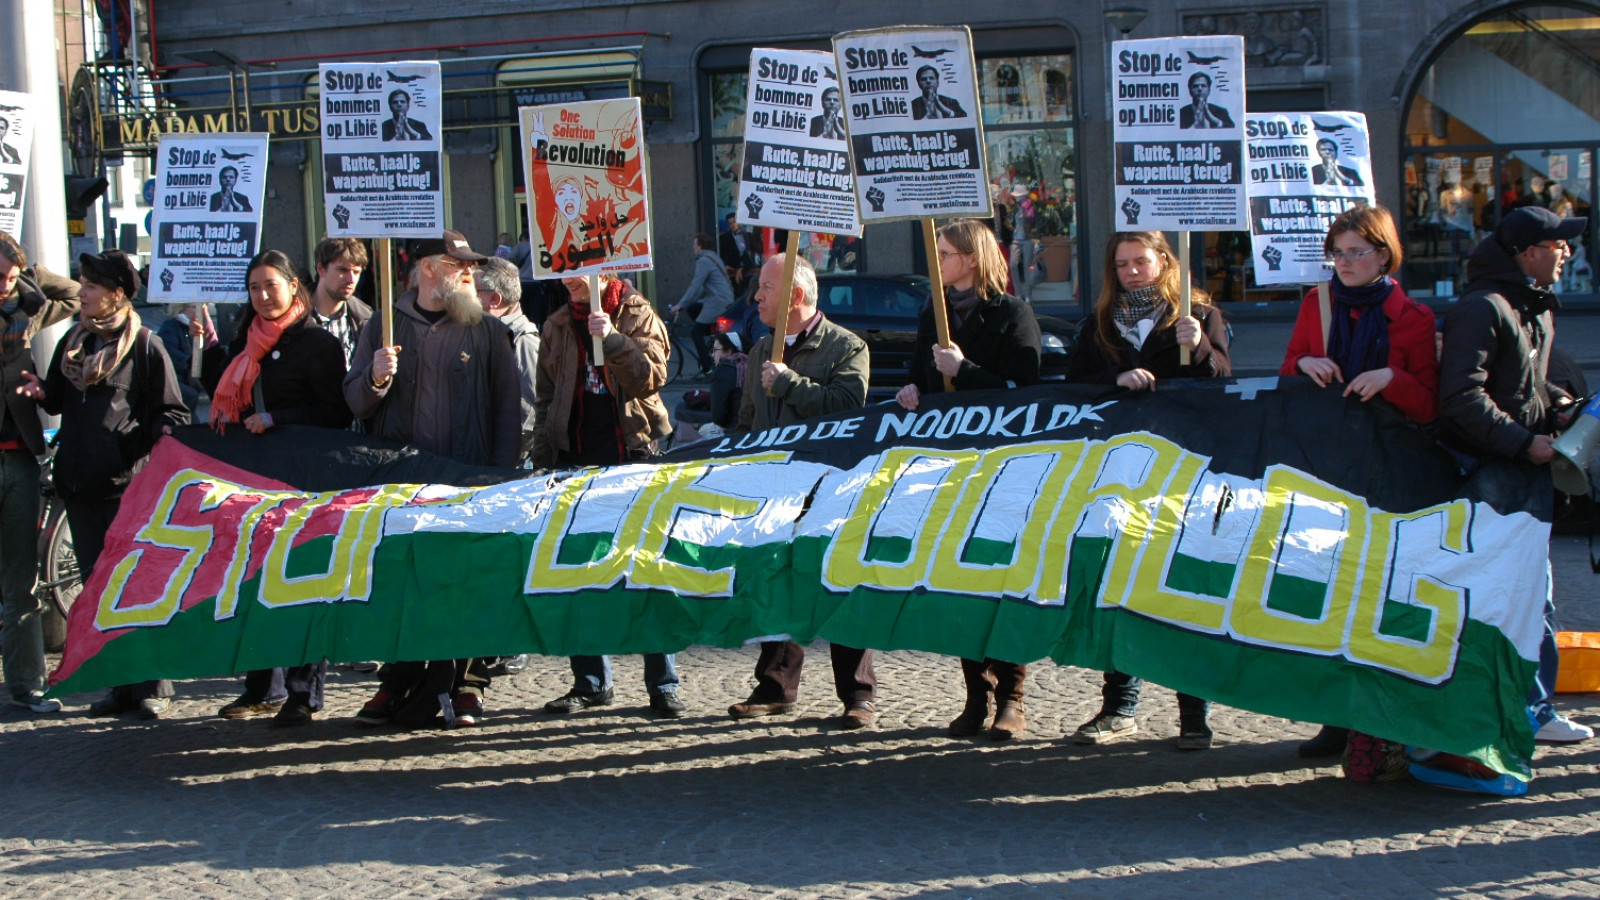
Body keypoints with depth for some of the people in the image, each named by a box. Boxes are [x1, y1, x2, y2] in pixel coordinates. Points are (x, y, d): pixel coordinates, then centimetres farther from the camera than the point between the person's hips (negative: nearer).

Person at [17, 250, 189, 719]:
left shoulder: (145, 345, -3)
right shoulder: (73, 342, 15)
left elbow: (172, 413, -2)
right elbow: (59, 400, 21)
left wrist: (155, 441, -20)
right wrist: (41, 392, 1)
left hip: (128, 483, -6)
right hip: (79, 482, 6)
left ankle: (153, 687, 2)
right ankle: (120, 684, 14)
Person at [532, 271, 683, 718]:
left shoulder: (638, 316, 2)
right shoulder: (557, 326, 14)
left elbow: (651, 376, -13)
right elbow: (546, 400, 16)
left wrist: (611, 338, -25)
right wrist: (542, 462, 8)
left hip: (632, 457, -4)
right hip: (575, 462, 4)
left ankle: (663, 685, 0)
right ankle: (591, 681, 12)